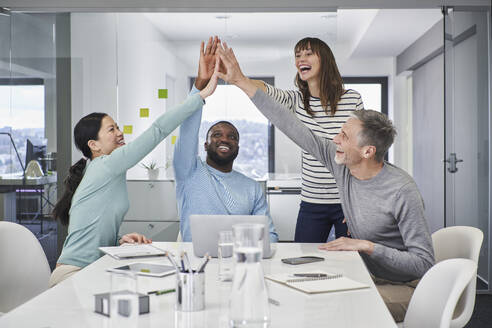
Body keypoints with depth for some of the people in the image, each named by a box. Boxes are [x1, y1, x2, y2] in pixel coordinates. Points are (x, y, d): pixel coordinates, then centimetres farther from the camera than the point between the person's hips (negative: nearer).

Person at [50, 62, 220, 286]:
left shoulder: (97, 172, 17)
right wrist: (202, 95, -16)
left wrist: (120, 241, -1)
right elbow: (157, 131, -17)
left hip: (90, 271, 9)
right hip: (73, 274, -9)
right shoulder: (106, 166, -12)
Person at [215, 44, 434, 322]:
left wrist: (366, 245, -27)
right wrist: (241, 81, 0)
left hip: (402, 288, -6)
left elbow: (424, 263, -21)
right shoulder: (341, 164, -4)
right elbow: (293, 127, -2)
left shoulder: (402, 192, -23)